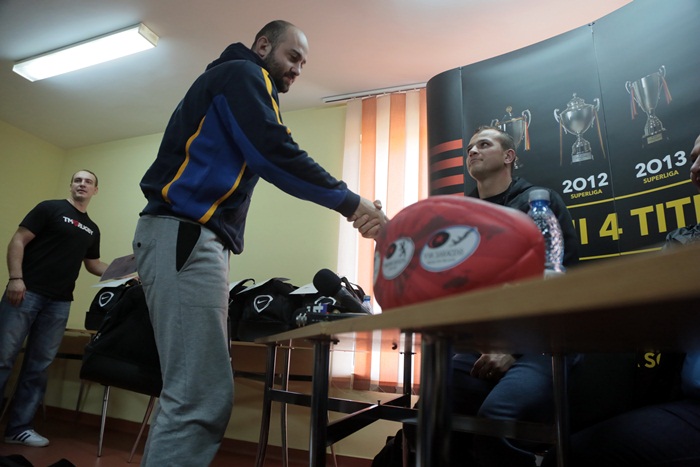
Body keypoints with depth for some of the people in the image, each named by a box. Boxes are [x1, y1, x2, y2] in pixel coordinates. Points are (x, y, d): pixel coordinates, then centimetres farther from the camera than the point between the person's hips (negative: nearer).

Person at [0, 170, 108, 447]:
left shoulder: (92, 230, 17)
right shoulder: (50, 209, 2)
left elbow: (93, 264, 23)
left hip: (59, 302, 5)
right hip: (27, 292, -5)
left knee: (39, 366, 7)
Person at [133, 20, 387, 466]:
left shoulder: (236, 82, 32)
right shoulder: (242, 74, 2)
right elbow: (276, 155, -15)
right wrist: (350, 202, -12)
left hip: (192, 238, 10)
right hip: (186, 234, -10)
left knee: (192, 392, 8)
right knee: (203, 399, -14)